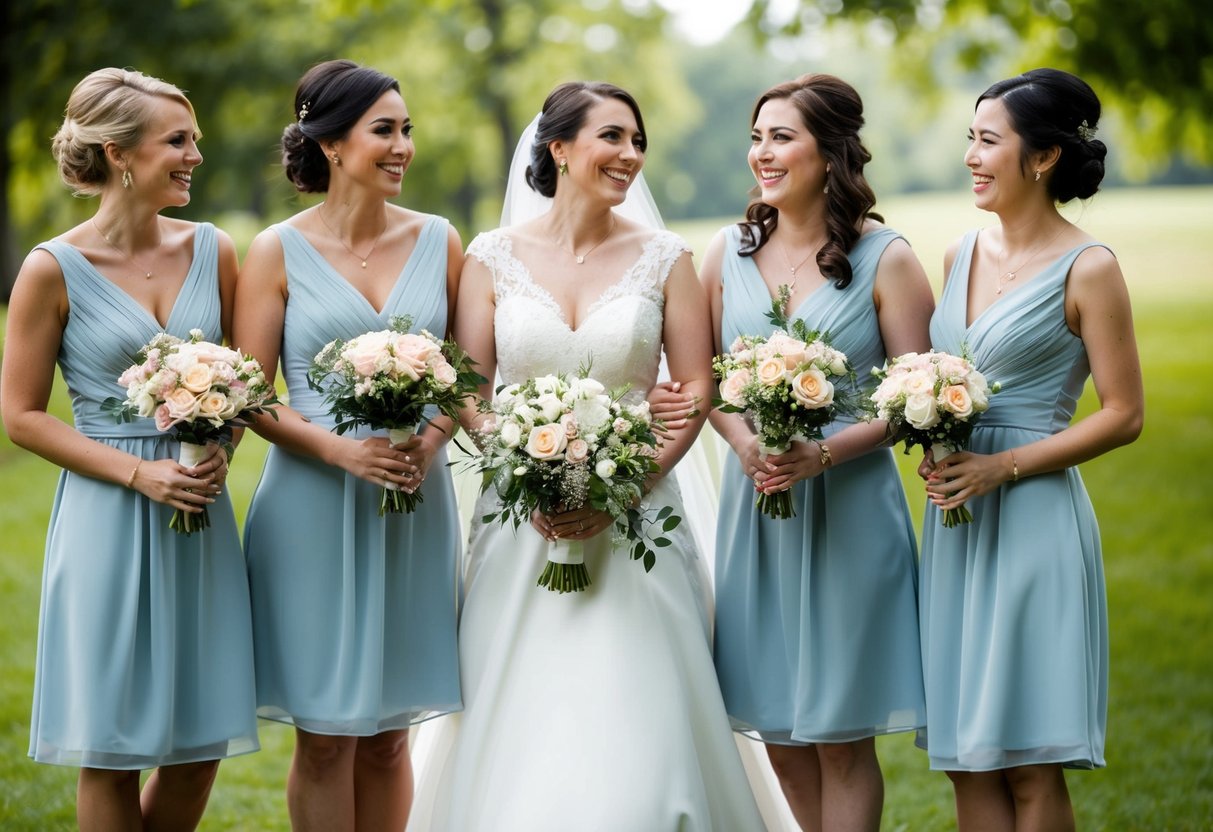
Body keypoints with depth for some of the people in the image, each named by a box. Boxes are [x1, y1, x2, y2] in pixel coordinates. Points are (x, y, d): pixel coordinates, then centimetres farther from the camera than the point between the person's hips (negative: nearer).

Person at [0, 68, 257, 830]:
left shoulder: (212, 252, 4)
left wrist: (221, 449, -7)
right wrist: (139, 473, -14)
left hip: (200, 519, 4)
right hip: (108, 519, -4)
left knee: (202, 740, 9)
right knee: (112, 750, 4)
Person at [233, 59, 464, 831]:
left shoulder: (438, 242, 6)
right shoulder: (279, 252, -2)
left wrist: (433, 439, -11)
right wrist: (342, 451, -18)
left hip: (415, 508, 3)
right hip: (314, 508, -2)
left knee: (389, 733, 10)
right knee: (325, 733, 3)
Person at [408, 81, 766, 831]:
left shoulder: (664, 259, 3)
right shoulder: (494, 257, 3)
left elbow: (694, 389, 0)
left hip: (635, 523, 0)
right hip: (522, 522, 1)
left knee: (631, 734, -6)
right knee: (520, 734, 1)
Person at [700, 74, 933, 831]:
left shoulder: (885, 260, -5)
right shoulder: (729, 252, 5)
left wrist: (823, 455, -20)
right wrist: (743, 441, -10)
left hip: (849, 508, -4)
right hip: (755, 500, 4)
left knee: (840, 734, 1)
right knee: (776, 725, 9)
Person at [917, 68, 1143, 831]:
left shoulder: (1088, 269, -8)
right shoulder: (962, 256, 11)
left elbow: (1124, 415, -10)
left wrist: (1001, 466, -16)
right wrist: (933, 451, 1)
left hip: (1034, 518, -6)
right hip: (956, 520, 7)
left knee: (1029, 764, -1)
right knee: (967, 756, 8)